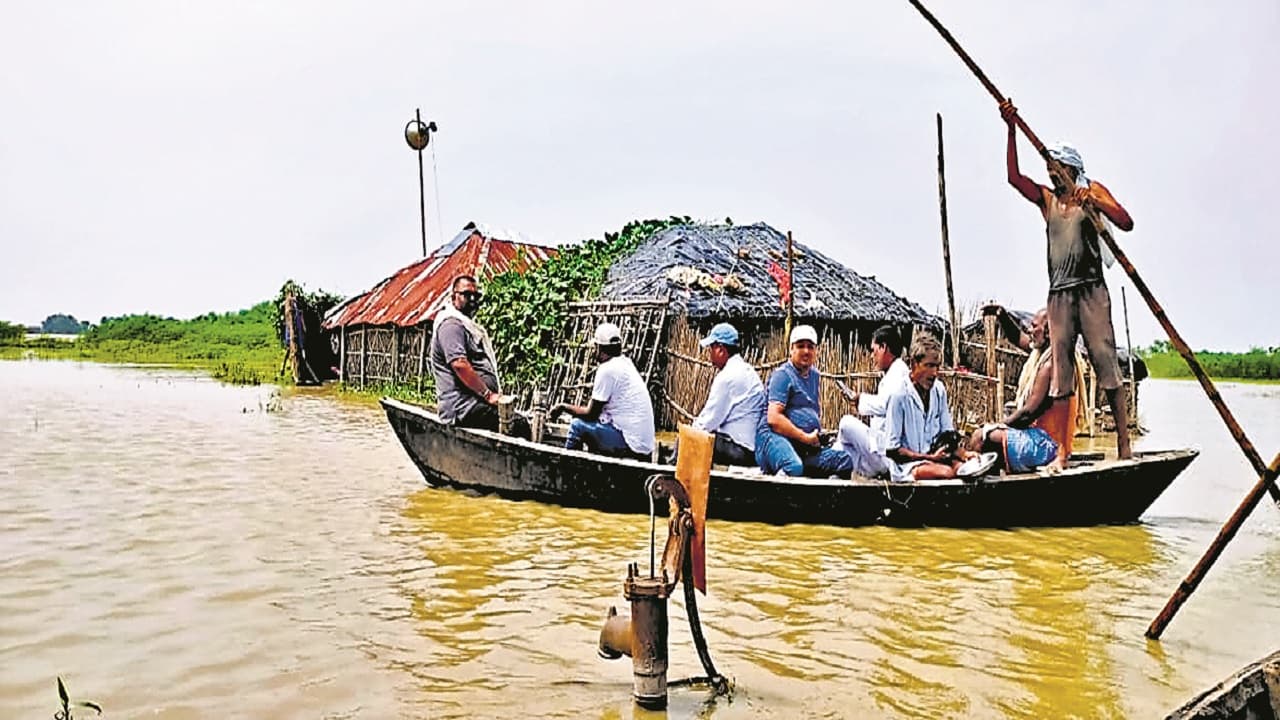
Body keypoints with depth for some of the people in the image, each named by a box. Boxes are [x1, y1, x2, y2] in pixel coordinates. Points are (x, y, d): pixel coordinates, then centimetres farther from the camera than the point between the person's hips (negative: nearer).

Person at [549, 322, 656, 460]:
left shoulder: (607, 370, -13)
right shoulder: (626, 363, 12)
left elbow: (591, 414, -8)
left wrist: (563, 407, 3)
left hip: (631, 445, -9)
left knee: (578, 425, -3)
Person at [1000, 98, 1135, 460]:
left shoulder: (1093, 190, 9)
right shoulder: (1047, 198, 16)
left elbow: (1126, 223, -3)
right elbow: (1014, 176, 1)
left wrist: (1094, 201, -19)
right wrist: (1011, 130, -6)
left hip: (1091, 289, -3)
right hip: (1059, 293, 3)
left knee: (1106, 364, -8)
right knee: (1060, 372, 0)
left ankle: (1124, 445, -7)